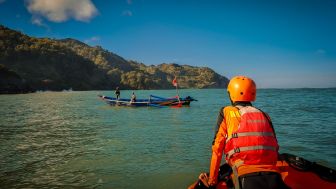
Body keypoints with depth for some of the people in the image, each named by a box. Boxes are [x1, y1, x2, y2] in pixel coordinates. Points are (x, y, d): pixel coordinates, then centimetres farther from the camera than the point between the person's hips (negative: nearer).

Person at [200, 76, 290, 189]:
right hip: (273, 176, 4)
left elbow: (217, 149, 8)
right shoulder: (264, 115, 20)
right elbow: (274, 148, 22)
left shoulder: (226, 112, 10)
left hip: (247, 177, -3)